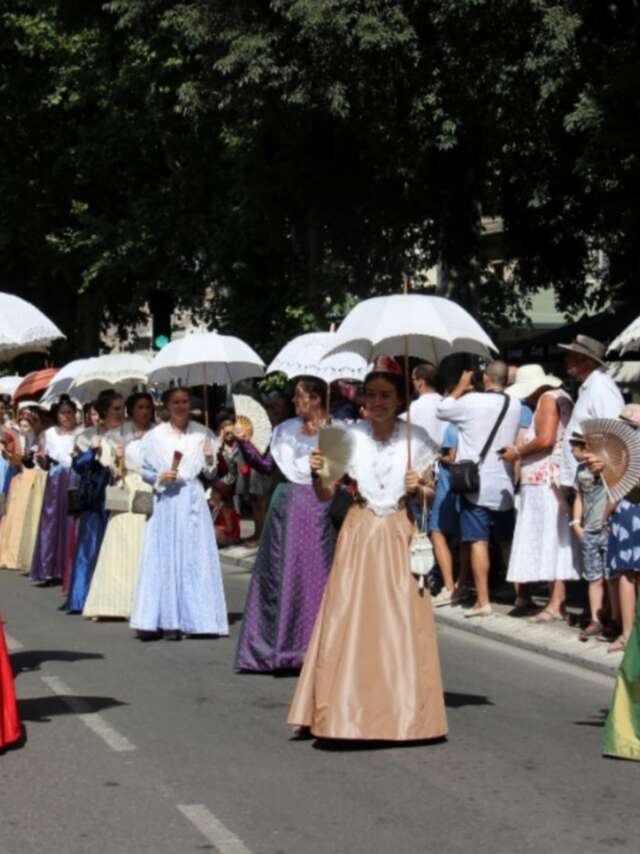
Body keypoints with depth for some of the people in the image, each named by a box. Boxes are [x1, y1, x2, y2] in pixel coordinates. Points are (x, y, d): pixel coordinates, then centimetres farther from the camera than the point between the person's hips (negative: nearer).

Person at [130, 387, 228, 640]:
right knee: (163, 557, -2)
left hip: (193, 501, 1)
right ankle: (163, 619, 1)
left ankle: (189, 618, 4)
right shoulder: (155, 436, 4)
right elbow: (144, 470, 7)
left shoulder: (202, 434, 6)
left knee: (194, 557, -1)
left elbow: (210, 474, 9)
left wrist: (210, 459, -10)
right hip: (166, 501, -1)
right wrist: (160, 478, -11)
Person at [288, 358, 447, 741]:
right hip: (359, 533, 1)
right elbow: (326, 495, 2)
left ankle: (403, 710, 12)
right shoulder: (351, 437, -1)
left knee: (402, 620, 0)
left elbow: (430, 491, 8)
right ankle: (345, 710, 9)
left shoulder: (416, 438, -2)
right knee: (348, 619, -2)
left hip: (399, 534, 0)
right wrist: (317, 472, -16)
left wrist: (419, 487, -12)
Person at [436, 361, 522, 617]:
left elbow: (441, 410, 5)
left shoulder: (471, 402, -11)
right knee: (508, 541, 15)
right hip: (504, 484, 4)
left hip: (476, 483, -4)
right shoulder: (515, 406, 2)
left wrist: (460, 388, 15)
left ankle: (483, 601, -8)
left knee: (479, 542, -5)